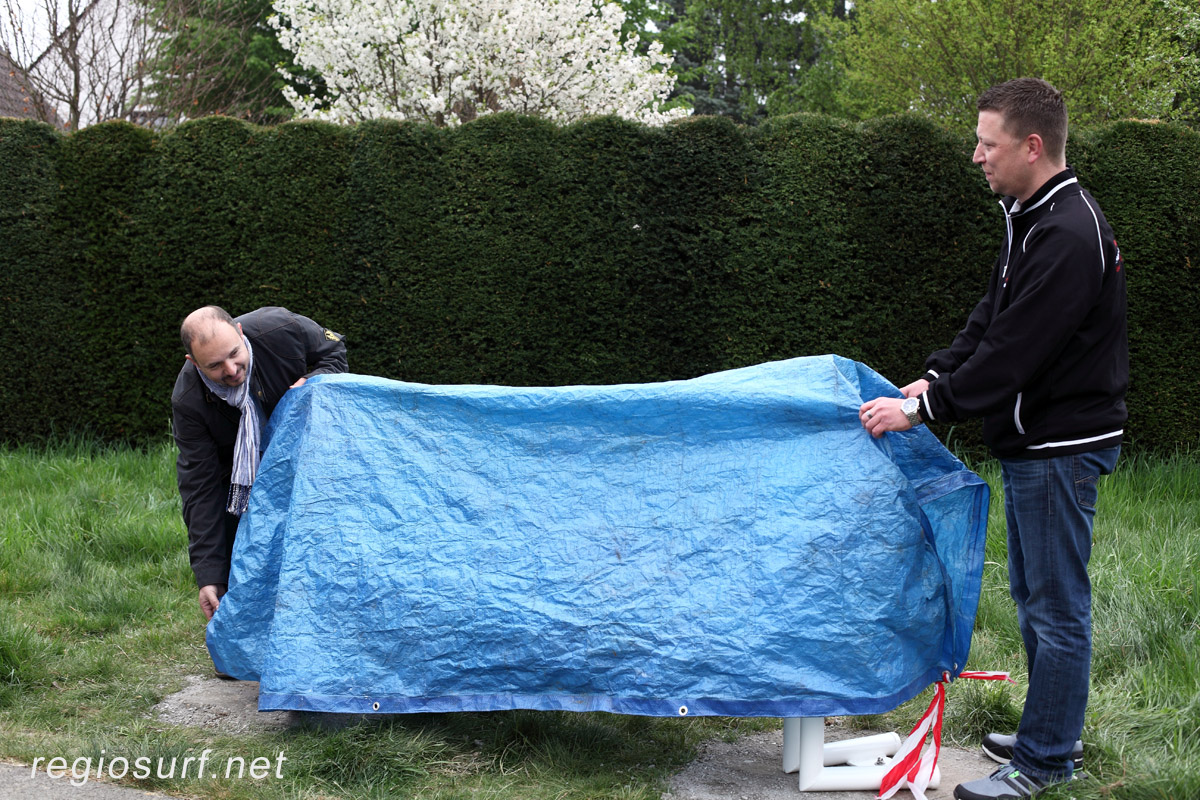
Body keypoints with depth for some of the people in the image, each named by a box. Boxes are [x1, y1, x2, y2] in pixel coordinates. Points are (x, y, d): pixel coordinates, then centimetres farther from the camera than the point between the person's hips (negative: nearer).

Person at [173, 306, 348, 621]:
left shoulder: (280, 329, -32)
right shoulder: (188, 402, -32)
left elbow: (333, 350, -9)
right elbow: (200, 485, -28)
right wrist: (208, 574, -29)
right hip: (238, 473, -1)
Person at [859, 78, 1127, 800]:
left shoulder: (1069, 237, -23)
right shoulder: (1034, 219, 11)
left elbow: (1011, 355, -25)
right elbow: (991, 324, 16)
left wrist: (924, 410, -19)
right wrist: (932, 379, 6)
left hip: (1062, 448, -11)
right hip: (1035, 444, 11)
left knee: (1057, 606, 1)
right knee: (1035, 596, 19)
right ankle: (1052, 732, 33)